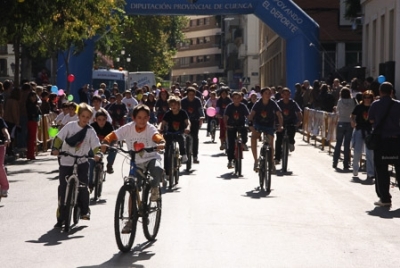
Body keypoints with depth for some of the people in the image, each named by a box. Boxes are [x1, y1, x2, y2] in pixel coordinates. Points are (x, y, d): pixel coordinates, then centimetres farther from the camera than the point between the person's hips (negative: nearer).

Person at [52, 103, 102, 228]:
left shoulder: (90, 131, -1)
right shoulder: (70, 126, -3)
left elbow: (96, 145, -7)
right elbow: (59, 137, -5)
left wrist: (98, 154, -26)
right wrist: (55, 148, -20)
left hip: (81, 162, 0)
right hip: (66, 162, 0)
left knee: (83, 186, -10)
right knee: (63, 189, 0)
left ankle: (85, 211, 14)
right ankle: (61, 218, 8)